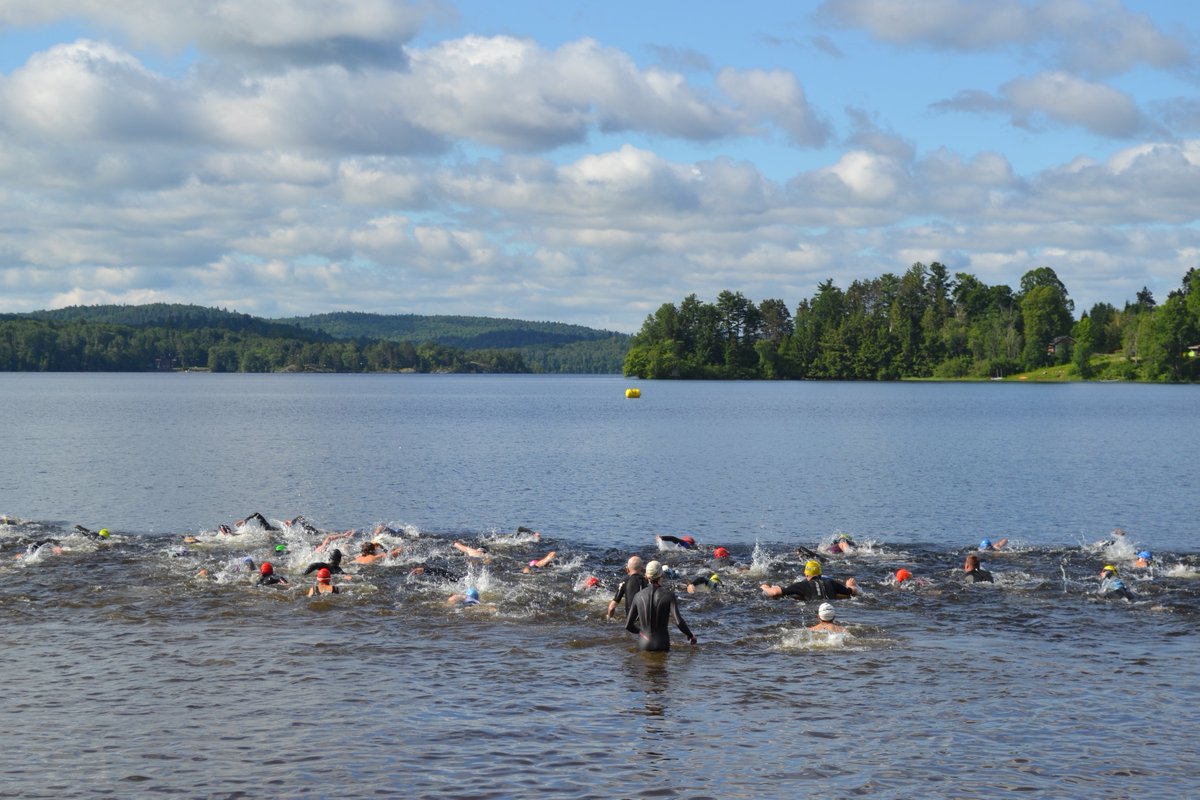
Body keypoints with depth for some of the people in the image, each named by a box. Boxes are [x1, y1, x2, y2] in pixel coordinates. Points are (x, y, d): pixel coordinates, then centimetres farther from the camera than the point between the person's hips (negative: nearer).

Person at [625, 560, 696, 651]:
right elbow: (679, 622, -14)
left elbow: (628, 626, 10)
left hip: (643, 645, 2)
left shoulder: (639, 596, 4)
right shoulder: (668, 595, -5)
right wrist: (691, 635, 3)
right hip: (661, 645, -2)